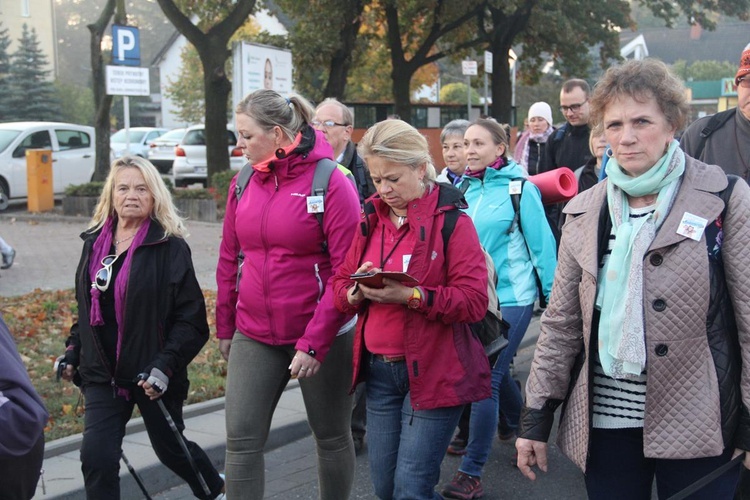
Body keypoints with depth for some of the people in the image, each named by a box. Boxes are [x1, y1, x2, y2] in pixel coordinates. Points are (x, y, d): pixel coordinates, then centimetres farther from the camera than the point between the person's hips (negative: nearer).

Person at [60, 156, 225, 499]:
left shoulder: (170, 247, -11)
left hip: (152, 376, -4)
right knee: (96, 457, -8)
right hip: (103, 373, 4)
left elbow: (191, 318, -13)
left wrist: (165, 365, -20)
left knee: (170, 448, 15)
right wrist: (73, 351, 12)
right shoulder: (95, 242, 6)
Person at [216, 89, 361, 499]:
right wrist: (225, 327, 14)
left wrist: (315, 342, -18)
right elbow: (229, 259, 12)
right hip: (253, 337, 4)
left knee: (332, 437, 12)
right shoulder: (244, 184, 4)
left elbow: (346, 270, -15)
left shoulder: (330, 182, -12)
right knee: (241, 441, 1)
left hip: (320, 337, -4)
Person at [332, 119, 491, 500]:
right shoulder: (370, 219, 9)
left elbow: (474, 300, -15)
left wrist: (410, 295, -25)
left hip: (434, 371, -6)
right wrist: (357, 291, -11)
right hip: (378, 369, 6)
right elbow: (340, 286, 12)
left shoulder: (451, 220, -8)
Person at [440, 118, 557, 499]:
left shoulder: (520, 188, -8)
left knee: (486, 377, -9)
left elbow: (542, 245, -7)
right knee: (496, 373, 17)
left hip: (511, 297, -6)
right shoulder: (463, 189, 6)